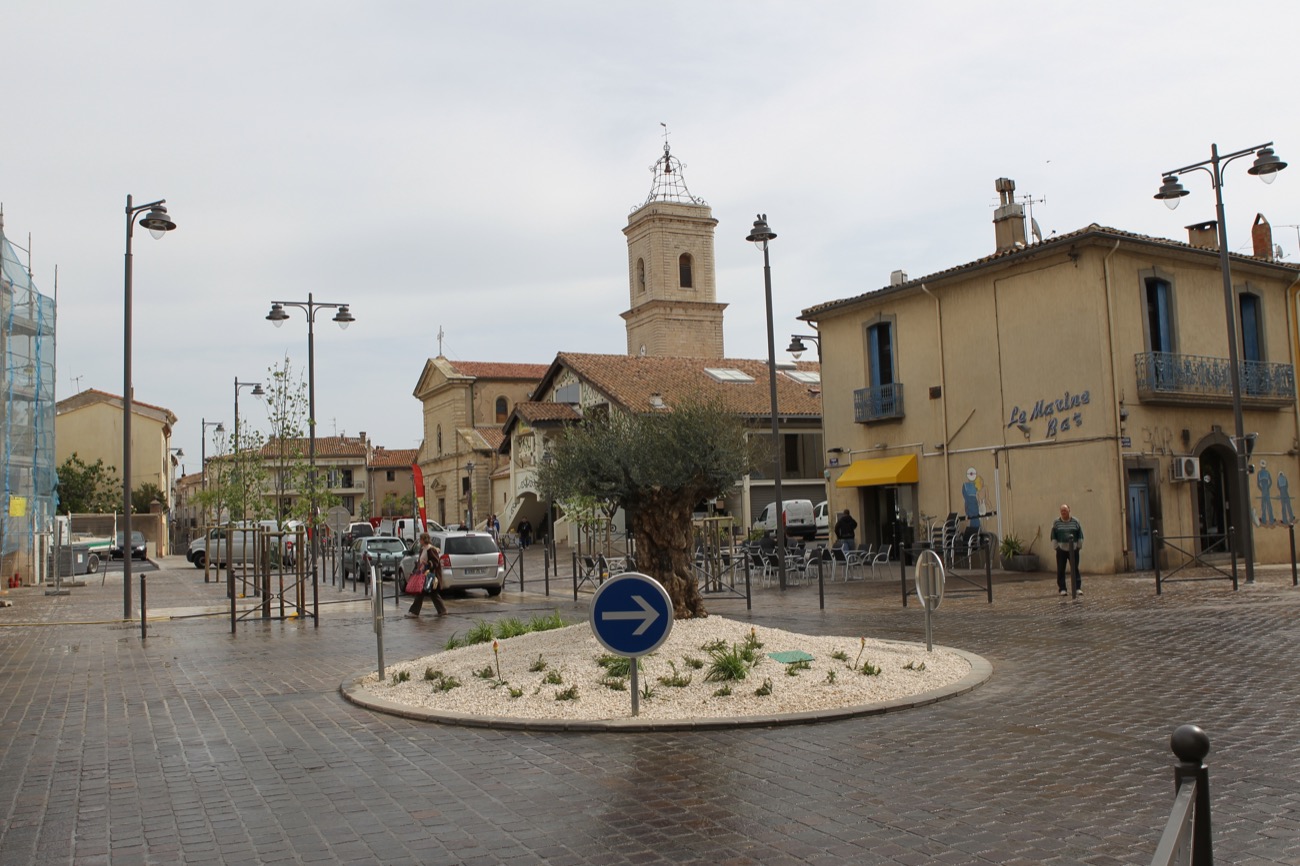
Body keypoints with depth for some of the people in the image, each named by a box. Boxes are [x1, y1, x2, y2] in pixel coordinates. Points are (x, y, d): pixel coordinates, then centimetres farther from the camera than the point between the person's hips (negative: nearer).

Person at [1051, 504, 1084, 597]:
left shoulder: (1075, 522, 4)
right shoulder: (1056, 522, 4)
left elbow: (1080, 534, 9)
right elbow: (1053, 536, 5)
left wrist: (1079, 546, 4)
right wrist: (1055, 546, -1)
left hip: (1073, 550, 0)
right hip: (1061, 550, 0)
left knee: (1075, 569, -1)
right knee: (1061, 570, 0)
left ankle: (1078, 588, 1)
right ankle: (1062, 589, 3)